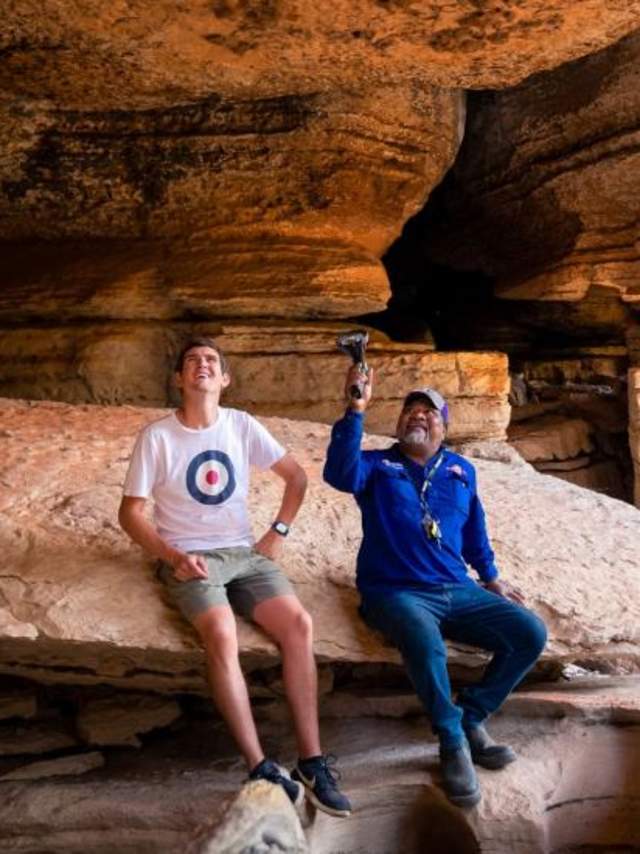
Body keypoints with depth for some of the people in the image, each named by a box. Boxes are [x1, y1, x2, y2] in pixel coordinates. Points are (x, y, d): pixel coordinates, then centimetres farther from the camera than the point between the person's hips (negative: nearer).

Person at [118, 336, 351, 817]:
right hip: (189, 560, -3)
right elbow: (131, 513, -1)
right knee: (222, 637, -32)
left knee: (299, 623, -22)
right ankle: (261, 768, -21)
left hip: (246, 554, 3)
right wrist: (174, 556, -14)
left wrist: (279, 532, 1)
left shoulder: (243, 426, 4)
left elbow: (297, 477, 12)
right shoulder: (157, 437, -4)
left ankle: (312, 762, -13)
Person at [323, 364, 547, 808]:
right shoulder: (376, 466, 3)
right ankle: (453, 741, -15)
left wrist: (491, 577, 27)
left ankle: (471, 716, 2)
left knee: (531, 634, -12)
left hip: (458, 591, 5)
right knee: (425, 642, -37)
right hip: (395, 592, -5)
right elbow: (339, 473, -20)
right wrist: (356, 411, -29)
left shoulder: (461, 470, 16)